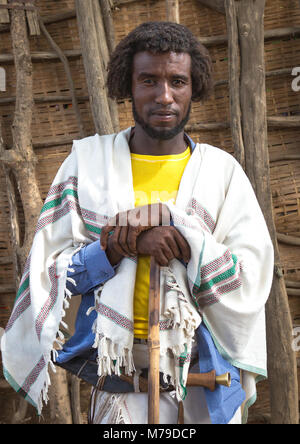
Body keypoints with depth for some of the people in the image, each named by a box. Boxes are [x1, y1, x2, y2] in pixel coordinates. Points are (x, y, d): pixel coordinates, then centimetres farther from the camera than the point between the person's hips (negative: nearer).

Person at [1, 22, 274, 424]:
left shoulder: (221, 170, 0)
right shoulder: (88, 162, -1)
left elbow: (253, 278, -8)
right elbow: (50, 271, -4)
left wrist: (178, 230, -21)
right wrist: (126, 243, -21)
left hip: (205, 358, 1)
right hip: (121, 362, -1)